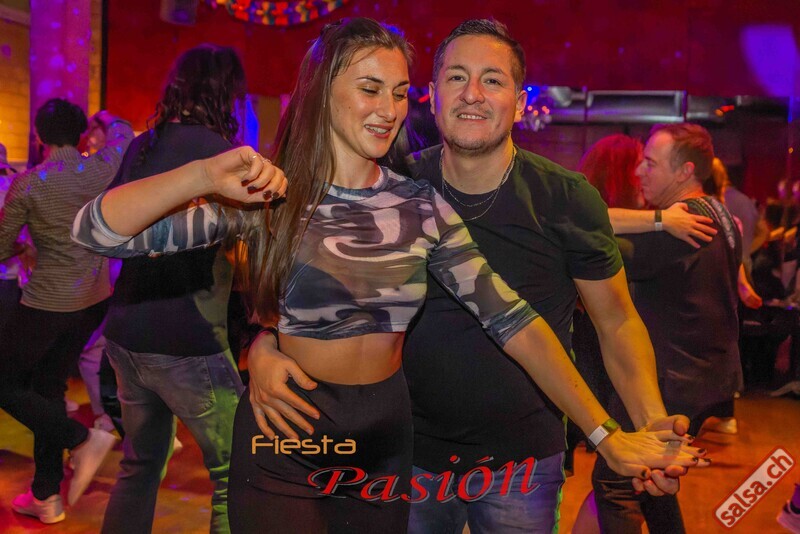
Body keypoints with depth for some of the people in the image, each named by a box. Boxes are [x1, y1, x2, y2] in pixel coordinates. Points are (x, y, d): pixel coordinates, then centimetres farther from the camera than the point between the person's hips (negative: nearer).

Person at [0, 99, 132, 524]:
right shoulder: (102, 169, -3)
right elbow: (123, 133, 22)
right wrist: (106, 116, 42)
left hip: (48, 303, -6)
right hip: (94, 299, 6)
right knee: (48, 385, 17)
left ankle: (82, 439, -6)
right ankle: (46, 495, 22)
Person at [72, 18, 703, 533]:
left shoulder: (422, 206, -3)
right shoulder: (270, 195, -13)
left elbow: (514, 319, -8)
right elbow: (96, 229, -19)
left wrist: (605, 432, -13)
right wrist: (206, 175, -34)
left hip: (387, 444, 4)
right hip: (287, 445, -3)